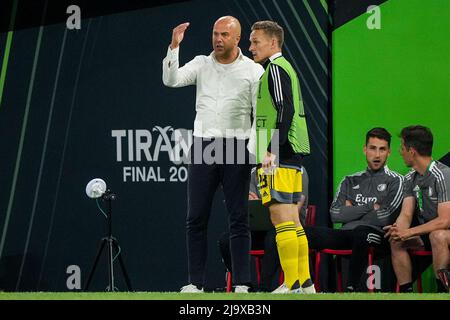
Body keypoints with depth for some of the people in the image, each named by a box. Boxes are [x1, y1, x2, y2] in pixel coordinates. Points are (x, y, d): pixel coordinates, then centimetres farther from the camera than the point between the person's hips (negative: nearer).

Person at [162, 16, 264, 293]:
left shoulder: (253, 70, 0)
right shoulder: (201, 64, 8)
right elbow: (171, 80, -7)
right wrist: (174, 47, -18)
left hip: (236, 147, -2)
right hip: (203, 146, 3)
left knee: (239, 219, -1)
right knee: (196, 218, 2)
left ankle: (242, 284, 2)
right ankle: (196, 283, 7)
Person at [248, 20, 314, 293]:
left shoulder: (275, 68, -8)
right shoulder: (286, 68, 21)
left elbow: (285, 110, -19)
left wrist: (272, 149, -22)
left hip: (278, 154, -10)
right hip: (291, 155, 10)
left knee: (281, 217, -11)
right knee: (292, 219, 11)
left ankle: (292, 285, -14)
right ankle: (305, 283, 12)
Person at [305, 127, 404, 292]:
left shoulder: (395, 181, 10)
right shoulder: (350, 181, 23)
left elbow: (385, 218, -6)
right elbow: (335, 214, 7)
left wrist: (352, 212, 6)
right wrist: (370, 207, 1)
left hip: (376, 236, -4)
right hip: (346, 235, 4)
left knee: (361, 232, -42)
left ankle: (352, 288, -29)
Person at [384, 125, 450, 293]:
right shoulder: (410, 179, 6)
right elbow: (406, 214, 1)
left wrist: (408, 232, -28)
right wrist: (398, 229, -24)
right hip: (427, 231, 8)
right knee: (396, 241, -15)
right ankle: (406, 292, -12)